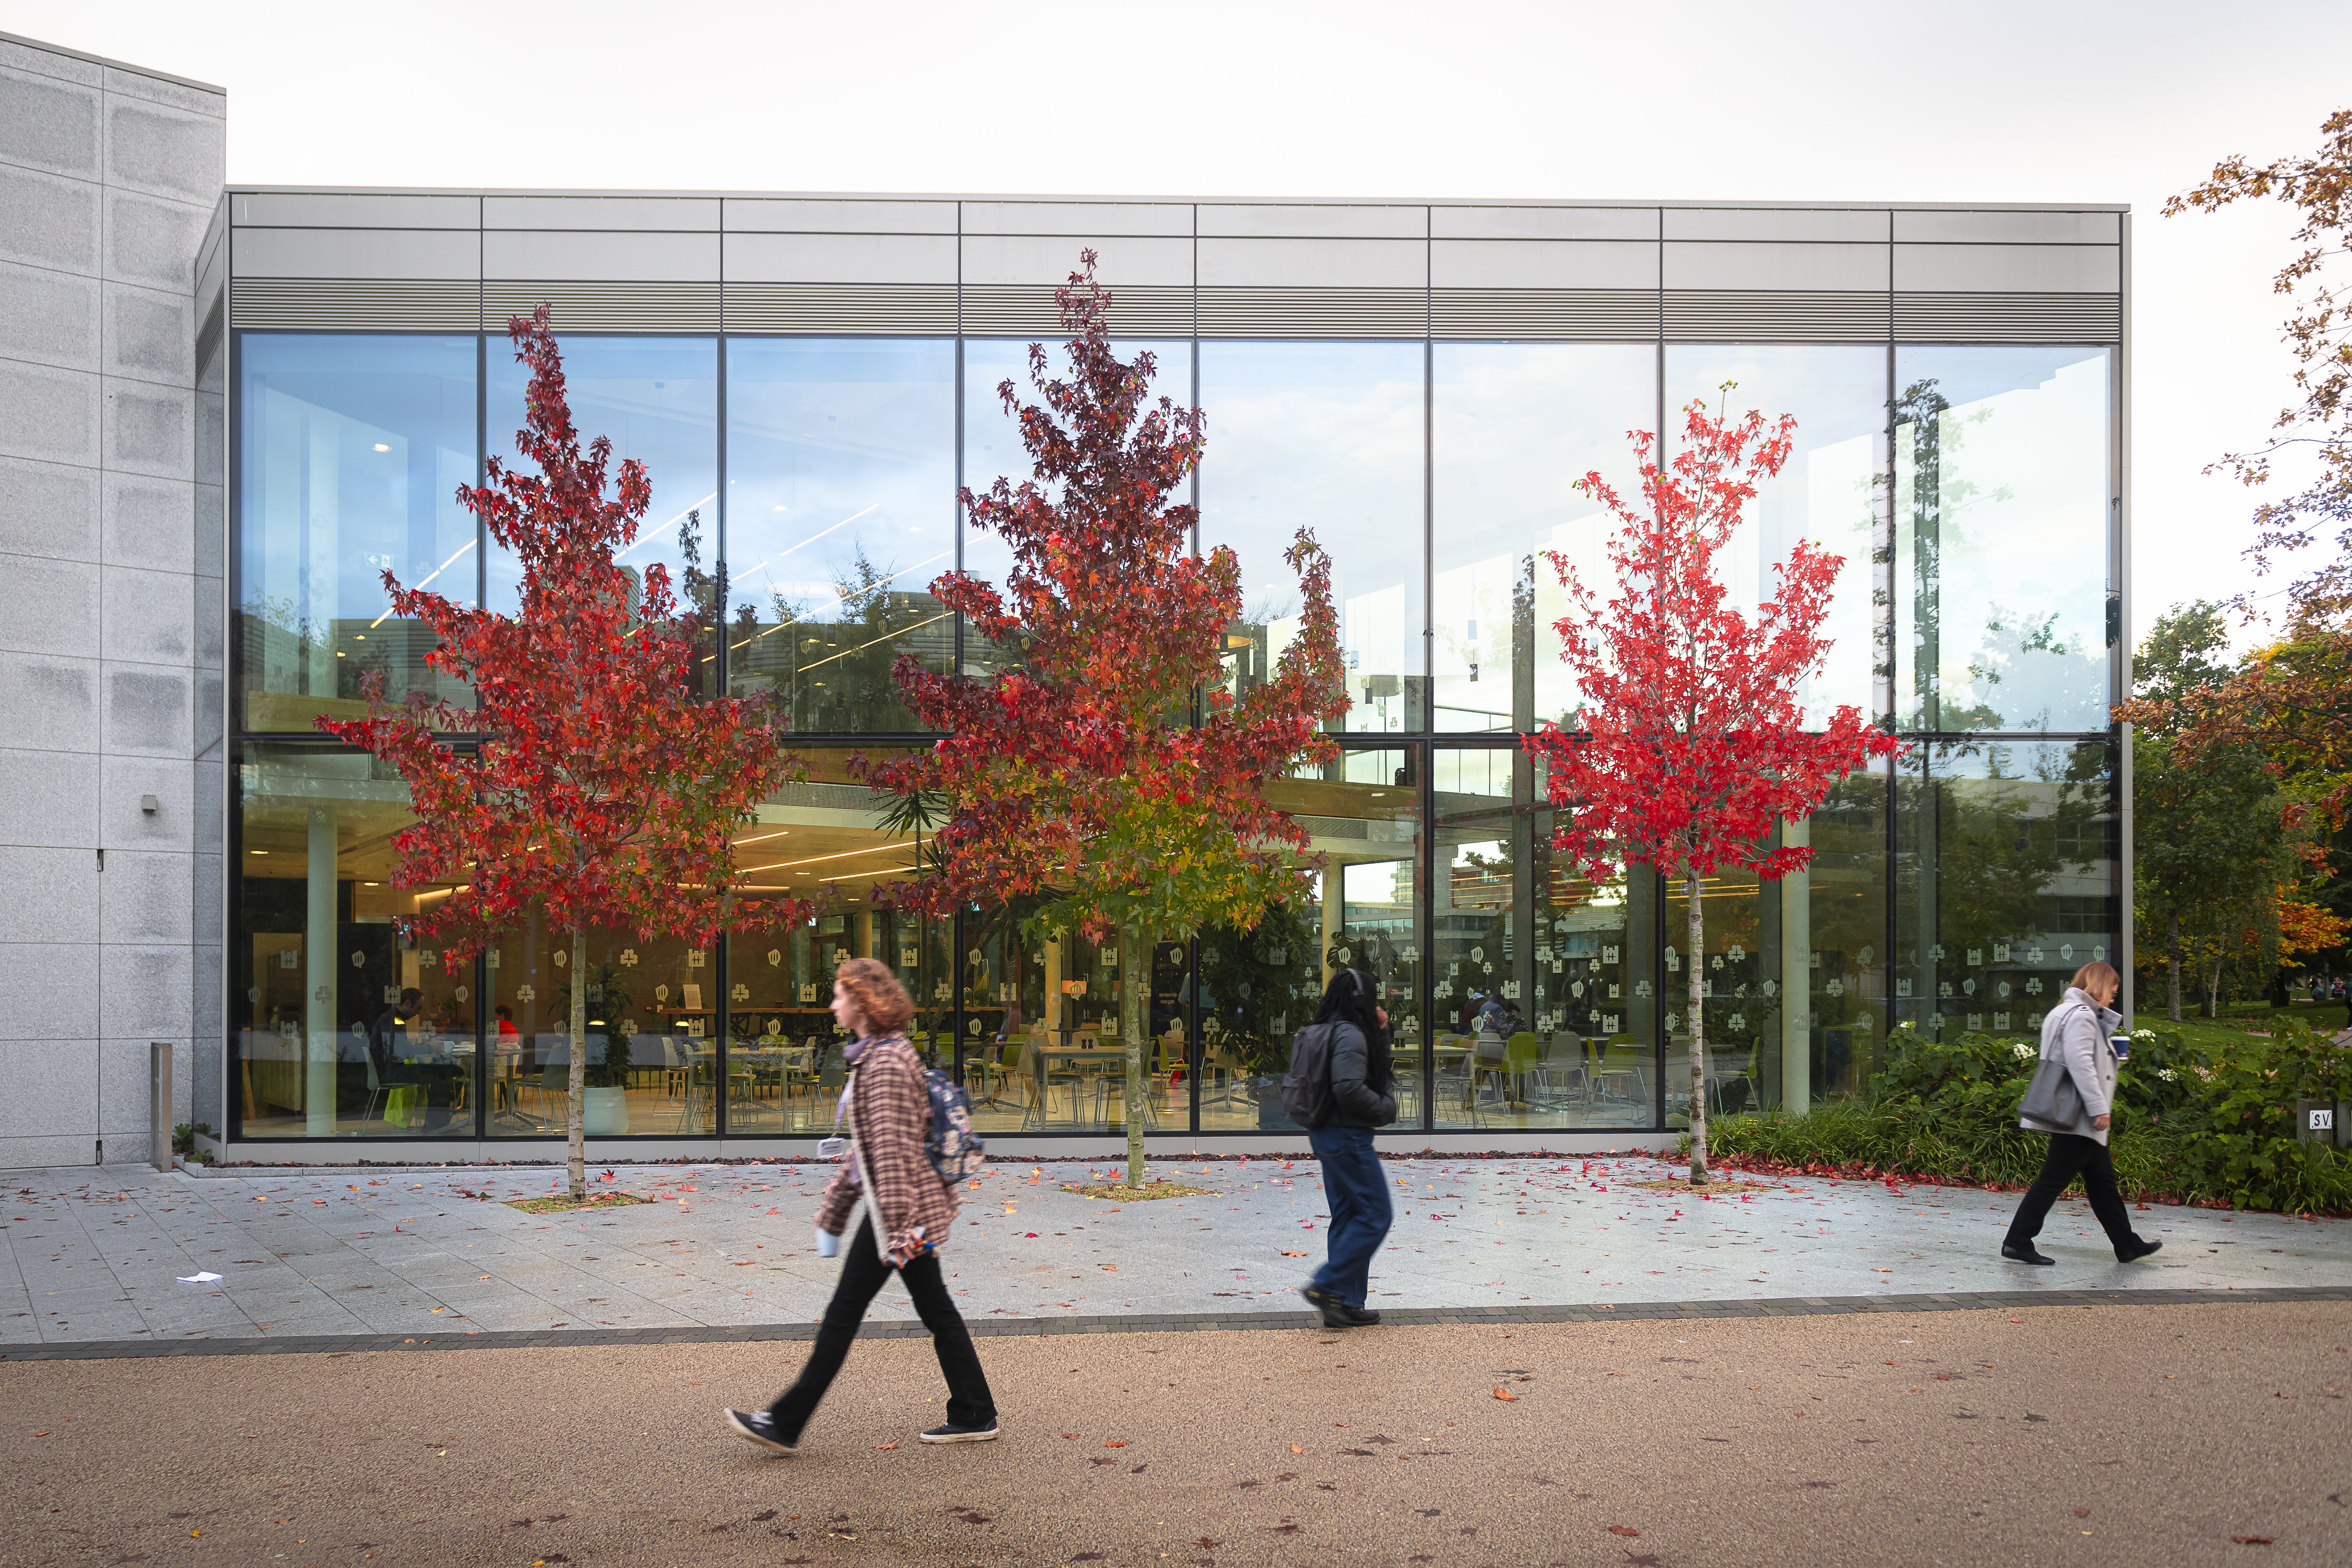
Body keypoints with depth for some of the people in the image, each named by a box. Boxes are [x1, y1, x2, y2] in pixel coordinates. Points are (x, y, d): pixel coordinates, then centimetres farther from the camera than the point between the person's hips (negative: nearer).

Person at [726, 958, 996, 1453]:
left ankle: (785, 1424, 6)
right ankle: (975, 1417, 15)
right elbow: (865, 1151, 21)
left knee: (844, 1311, -2)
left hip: (899, 1205, -10)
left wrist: (897, 1229, -25)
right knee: (935, 1310, 11)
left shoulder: (886, 1063, -16)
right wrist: (832, 1214, 24)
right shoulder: (878, 1056, 16)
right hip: (914, 1205, 10)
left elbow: (893, 1151, -22)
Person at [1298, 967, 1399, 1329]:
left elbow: (1375, 1069, 26)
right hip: (1347, 1137, -11)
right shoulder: (1350, 1034, -17)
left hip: (1328, 1135, 11)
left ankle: (1345, 1304, 15)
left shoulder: (1335, 1031, 14)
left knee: (1347, 1217, 13)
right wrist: (1386, 1109, -12)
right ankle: (1326, 1286, -7)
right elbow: (1350, 1088, -27)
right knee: (1375, 1215, -5)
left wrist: (1380, 1032, 13)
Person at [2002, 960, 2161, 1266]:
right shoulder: (2080, 1015, -13)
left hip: (2081, 1119, 11)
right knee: (2053, 1180, -8)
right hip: (2076, 1118, -11)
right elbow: (2081, 1064, -23)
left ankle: (2127, 1246, 23)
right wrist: (2099, 1108, -24)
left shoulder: (2077, 1013, 22)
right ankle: (2017, 1242, -6)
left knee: (2103, 1181, 15)